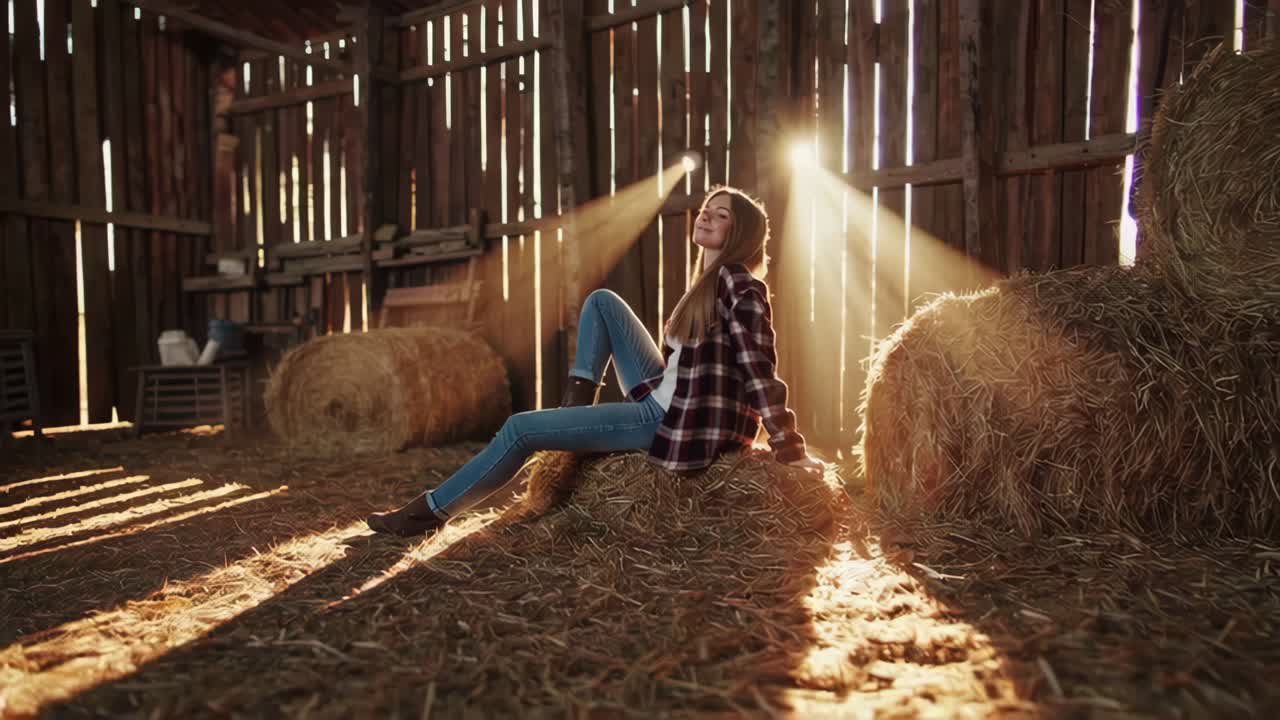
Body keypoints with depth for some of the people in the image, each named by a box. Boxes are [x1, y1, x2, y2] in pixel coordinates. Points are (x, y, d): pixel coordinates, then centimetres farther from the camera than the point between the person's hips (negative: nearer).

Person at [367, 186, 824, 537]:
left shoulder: (738, 281, -13)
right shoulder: (709, 284, 15)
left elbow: (760, 365, -17)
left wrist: (788, 447, -16)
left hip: (679, 422, -9)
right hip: (665, 401, 9)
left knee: (521, 428, -7)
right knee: (602, 302, 10)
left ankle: (431, 512, 9)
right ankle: (579, 400, 7)